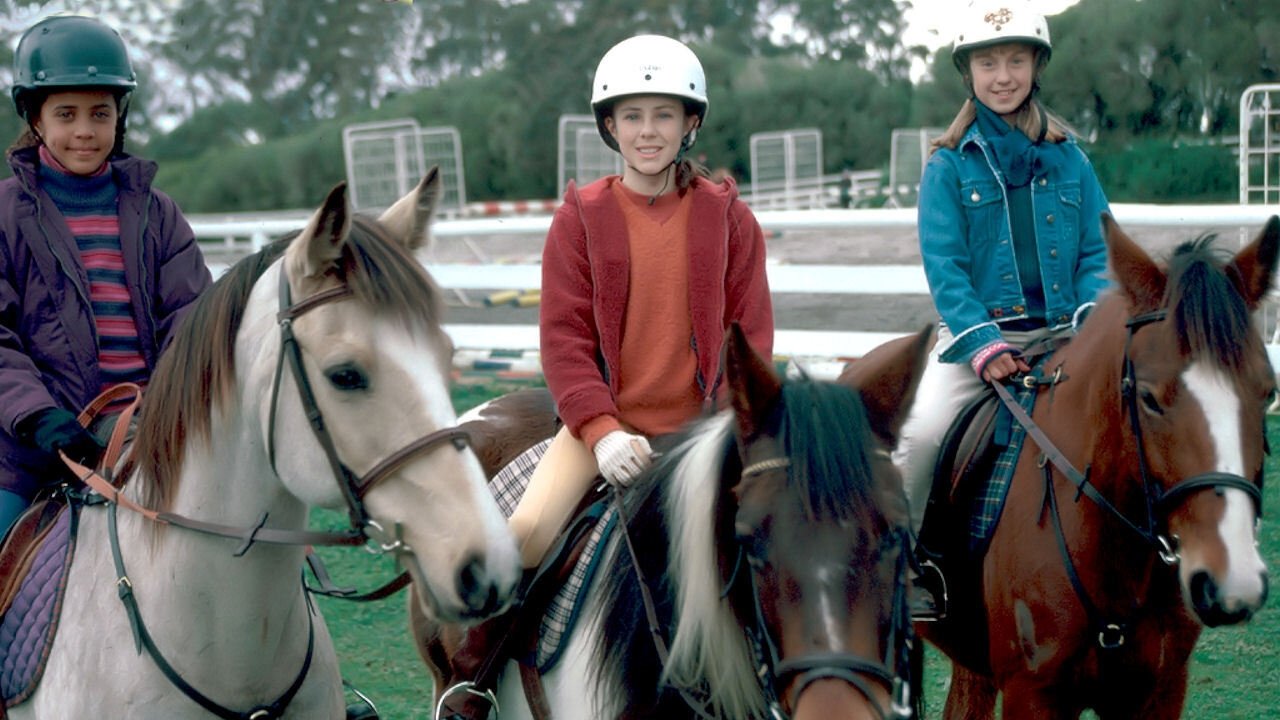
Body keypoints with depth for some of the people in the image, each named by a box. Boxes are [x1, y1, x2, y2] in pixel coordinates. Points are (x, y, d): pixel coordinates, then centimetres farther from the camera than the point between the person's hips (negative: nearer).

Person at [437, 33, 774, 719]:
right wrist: (603, 431, -14)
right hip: (602, 422, -1)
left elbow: (751, 333, 4)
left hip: (700, 425, 1)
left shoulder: (728, 217, 4)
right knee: (523, 533, -22)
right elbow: (563, 335, -2)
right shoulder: (580, 217, 2)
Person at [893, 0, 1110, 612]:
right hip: (976, 332, -2)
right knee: (923, 432, -23)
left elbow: (1096, 253, 9)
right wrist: (982, 343, -18)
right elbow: (944, 266, -5)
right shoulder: (950, 165, 3)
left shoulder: (1069, 160, 11)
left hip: (1061, 335, 2)